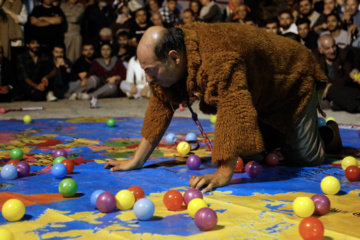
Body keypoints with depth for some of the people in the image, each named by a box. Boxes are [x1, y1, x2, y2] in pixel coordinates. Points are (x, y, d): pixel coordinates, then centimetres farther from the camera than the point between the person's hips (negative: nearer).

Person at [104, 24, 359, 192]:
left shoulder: (218, 59, -44)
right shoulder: (167, 62, -17)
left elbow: (234, 113, -50)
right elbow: (160, 108, -10)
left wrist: (224, 175, -52)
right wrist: (136, 161, -11)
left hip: (290, 78, -7)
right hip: (259, 95, 7)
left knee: (304, 158, -1)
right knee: (252, 153, 11)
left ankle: (327, 129, 29)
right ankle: (277, 134, 38)